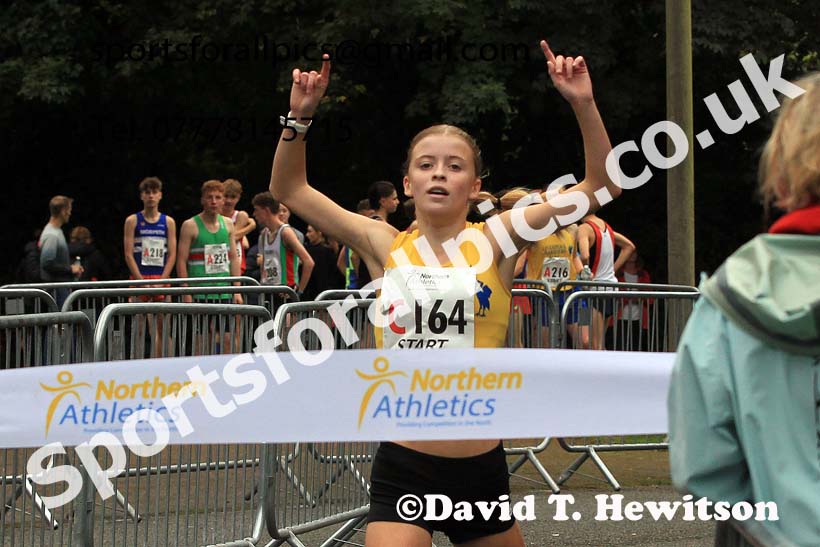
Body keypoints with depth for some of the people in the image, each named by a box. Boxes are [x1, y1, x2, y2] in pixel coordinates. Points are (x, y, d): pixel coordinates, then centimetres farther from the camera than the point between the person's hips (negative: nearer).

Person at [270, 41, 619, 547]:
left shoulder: (495, 242, 2)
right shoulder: (387, 247, 4)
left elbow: (601, 186, -1)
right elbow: (290, 189, 10)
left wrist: (583, 104, -10)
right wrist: (299, 116, -3)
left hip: (482, 472, 2)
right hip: (404, 472, -1)